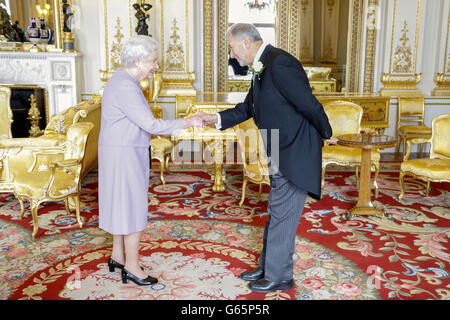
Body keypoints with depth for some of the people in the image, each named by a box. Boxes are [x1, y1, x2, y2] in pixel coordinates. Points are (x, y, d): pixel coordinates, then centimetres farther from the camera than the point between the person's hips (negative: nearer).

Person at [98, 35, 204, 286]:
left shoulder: (124, 81, 12)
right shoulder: (125, 86, -21)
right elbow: (150, 124, -24)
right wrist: (187, 122, -18)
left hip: (126, 152, 10)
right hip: (123, 154, -10)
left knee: (123, 205, 17)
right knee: (134, 208, -1)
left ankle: (118, 257, 31)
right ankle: (132, 267, 12)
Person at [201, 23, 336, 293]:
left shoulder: (279, 63, -22)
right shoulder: (261, 67, 11)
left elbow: (309, 105, -21)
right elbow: (248, 108, 19)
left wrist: (326, 134, -7)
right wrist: (218, 118, 8)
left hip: (295, 155, -10)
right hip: (281, 155, 10)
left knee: (282, 216, 2)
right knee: (276, 214, 19)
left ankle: (279, 277, 20)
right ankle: (268, 267, 35)